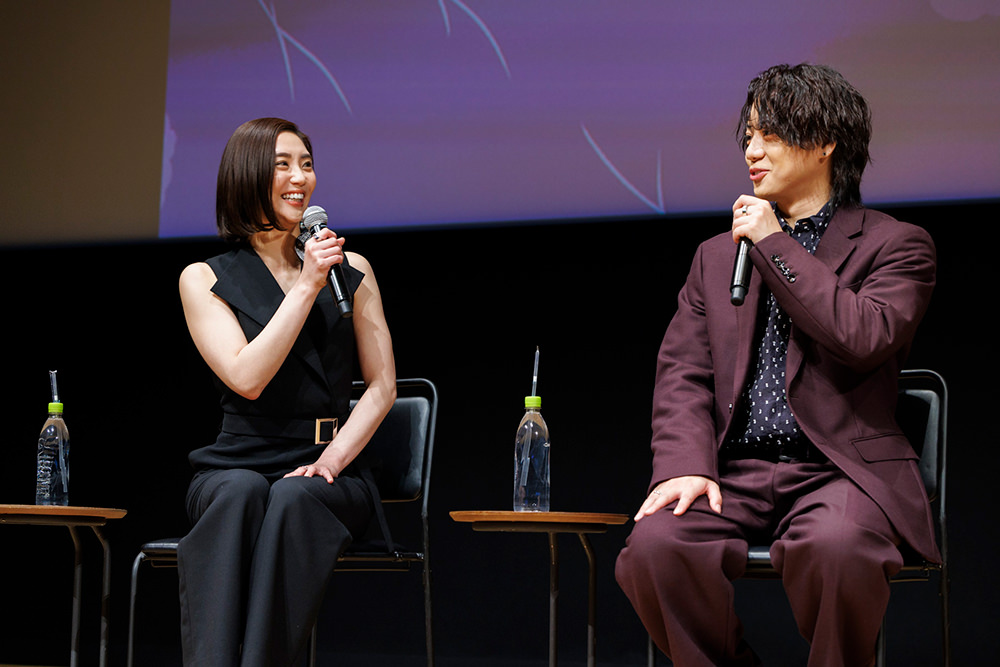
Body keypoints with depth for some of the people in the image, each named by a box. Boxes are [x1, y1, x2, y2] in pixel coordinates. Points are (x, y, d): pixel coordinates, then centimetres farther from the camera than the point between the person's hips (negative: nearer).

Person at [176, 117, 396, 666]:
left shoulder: (350, 271, 14)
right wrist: (306, 287, -9)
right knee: (241, 495, -38)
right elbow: (247, 379, -8)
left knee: (294, 500, -36)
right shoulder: (204, 280, 7)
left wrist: (332, 459, -7)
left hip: (330, 476, 1)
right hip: (238, 463, -1)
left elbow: (382, 385, 10)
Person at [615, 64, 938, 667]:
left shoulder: (897, 245, 8)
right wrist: (687, 464, -8)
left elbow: (865, 337, -12)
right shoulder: (716, 256, 23)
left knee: (834, 547, -38)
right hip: (735, 475, 4)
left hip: (840, 473, -3)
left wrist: (775, 243, -4)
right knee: (654, 545, -28)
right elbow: (683, 373, 12)